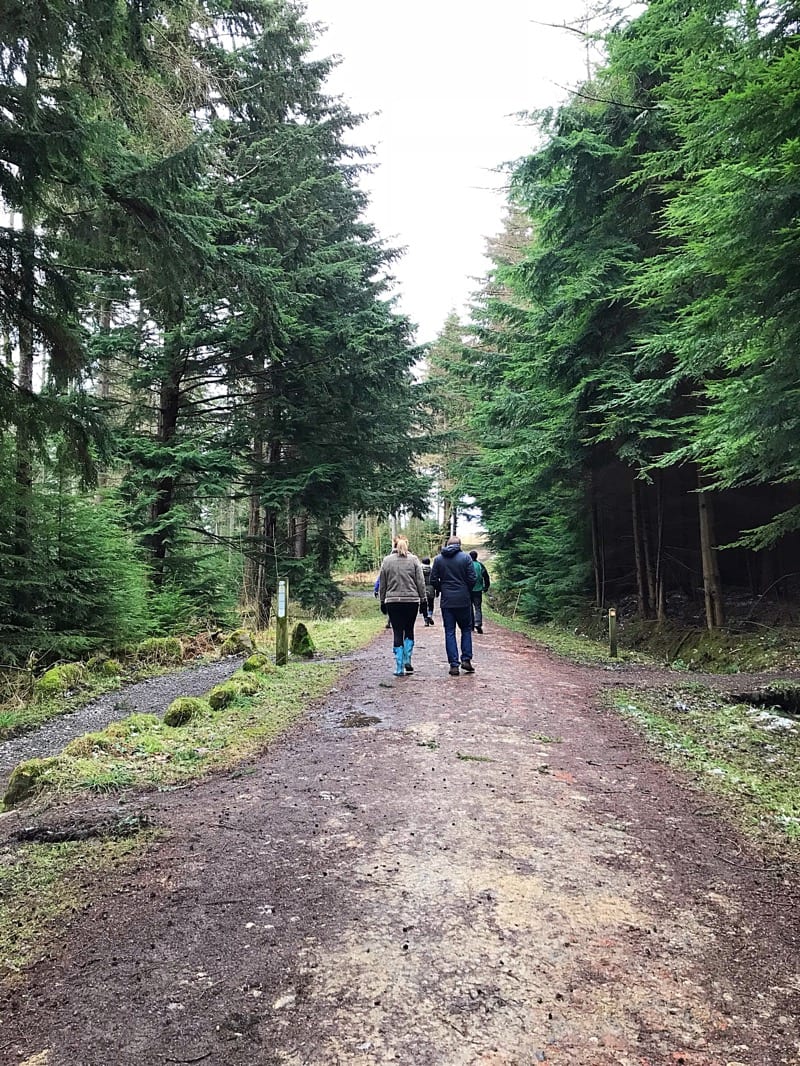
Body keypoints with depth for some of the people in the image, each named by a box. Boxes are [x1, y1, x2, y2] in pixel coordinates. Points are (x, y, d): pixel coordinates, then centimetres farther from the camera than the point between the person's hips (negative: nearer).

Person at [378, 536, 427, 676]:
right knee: (409, 630, 16)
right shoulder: (414, 560, 2)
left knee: (397, 633, 2)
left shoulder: (387, 560, 5)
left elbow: (382, 584, 8)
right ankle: (407, 661, 9)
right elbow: (420, 582, 0)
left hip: (393, 601, 0)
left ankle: (399, 667, 1)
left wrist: (382, 601, 15)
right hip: (412, 600, 0)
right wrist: (422, 599, 8)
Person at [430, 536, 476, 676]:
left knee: (449, 632, 5)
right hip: (463, 600, -1)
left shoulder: (438, 559, 2)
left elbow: (433, 580, 1)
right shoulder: (465, 557, -3)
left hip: (446, 601, 1)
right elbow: (472, 579, -5)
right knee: (466, 629, 14)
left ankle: (454, 664, 3)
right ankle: (466, 659, 7)